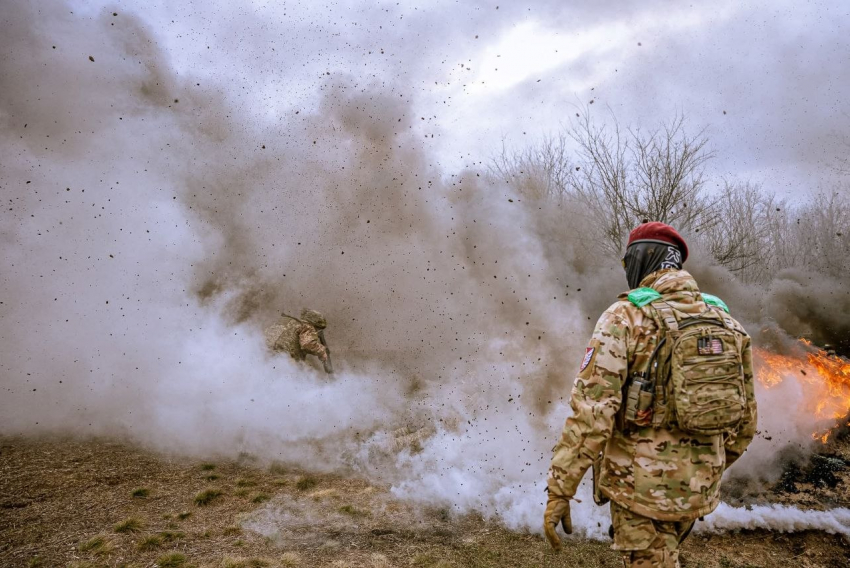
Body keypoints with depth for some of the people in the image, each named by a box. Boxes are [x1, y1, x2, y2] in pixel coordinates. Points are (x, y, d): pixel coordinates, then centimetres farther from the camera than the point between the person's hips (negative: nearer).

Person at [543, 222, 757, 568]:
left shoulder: (624, 317, -16)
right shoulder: (724, 322, 3)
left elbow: (591, 410, -24)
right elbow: (743, 414, 10)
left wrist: (559, 490, -19)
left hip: (641, 482, -6)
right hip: (696, 486, 6)